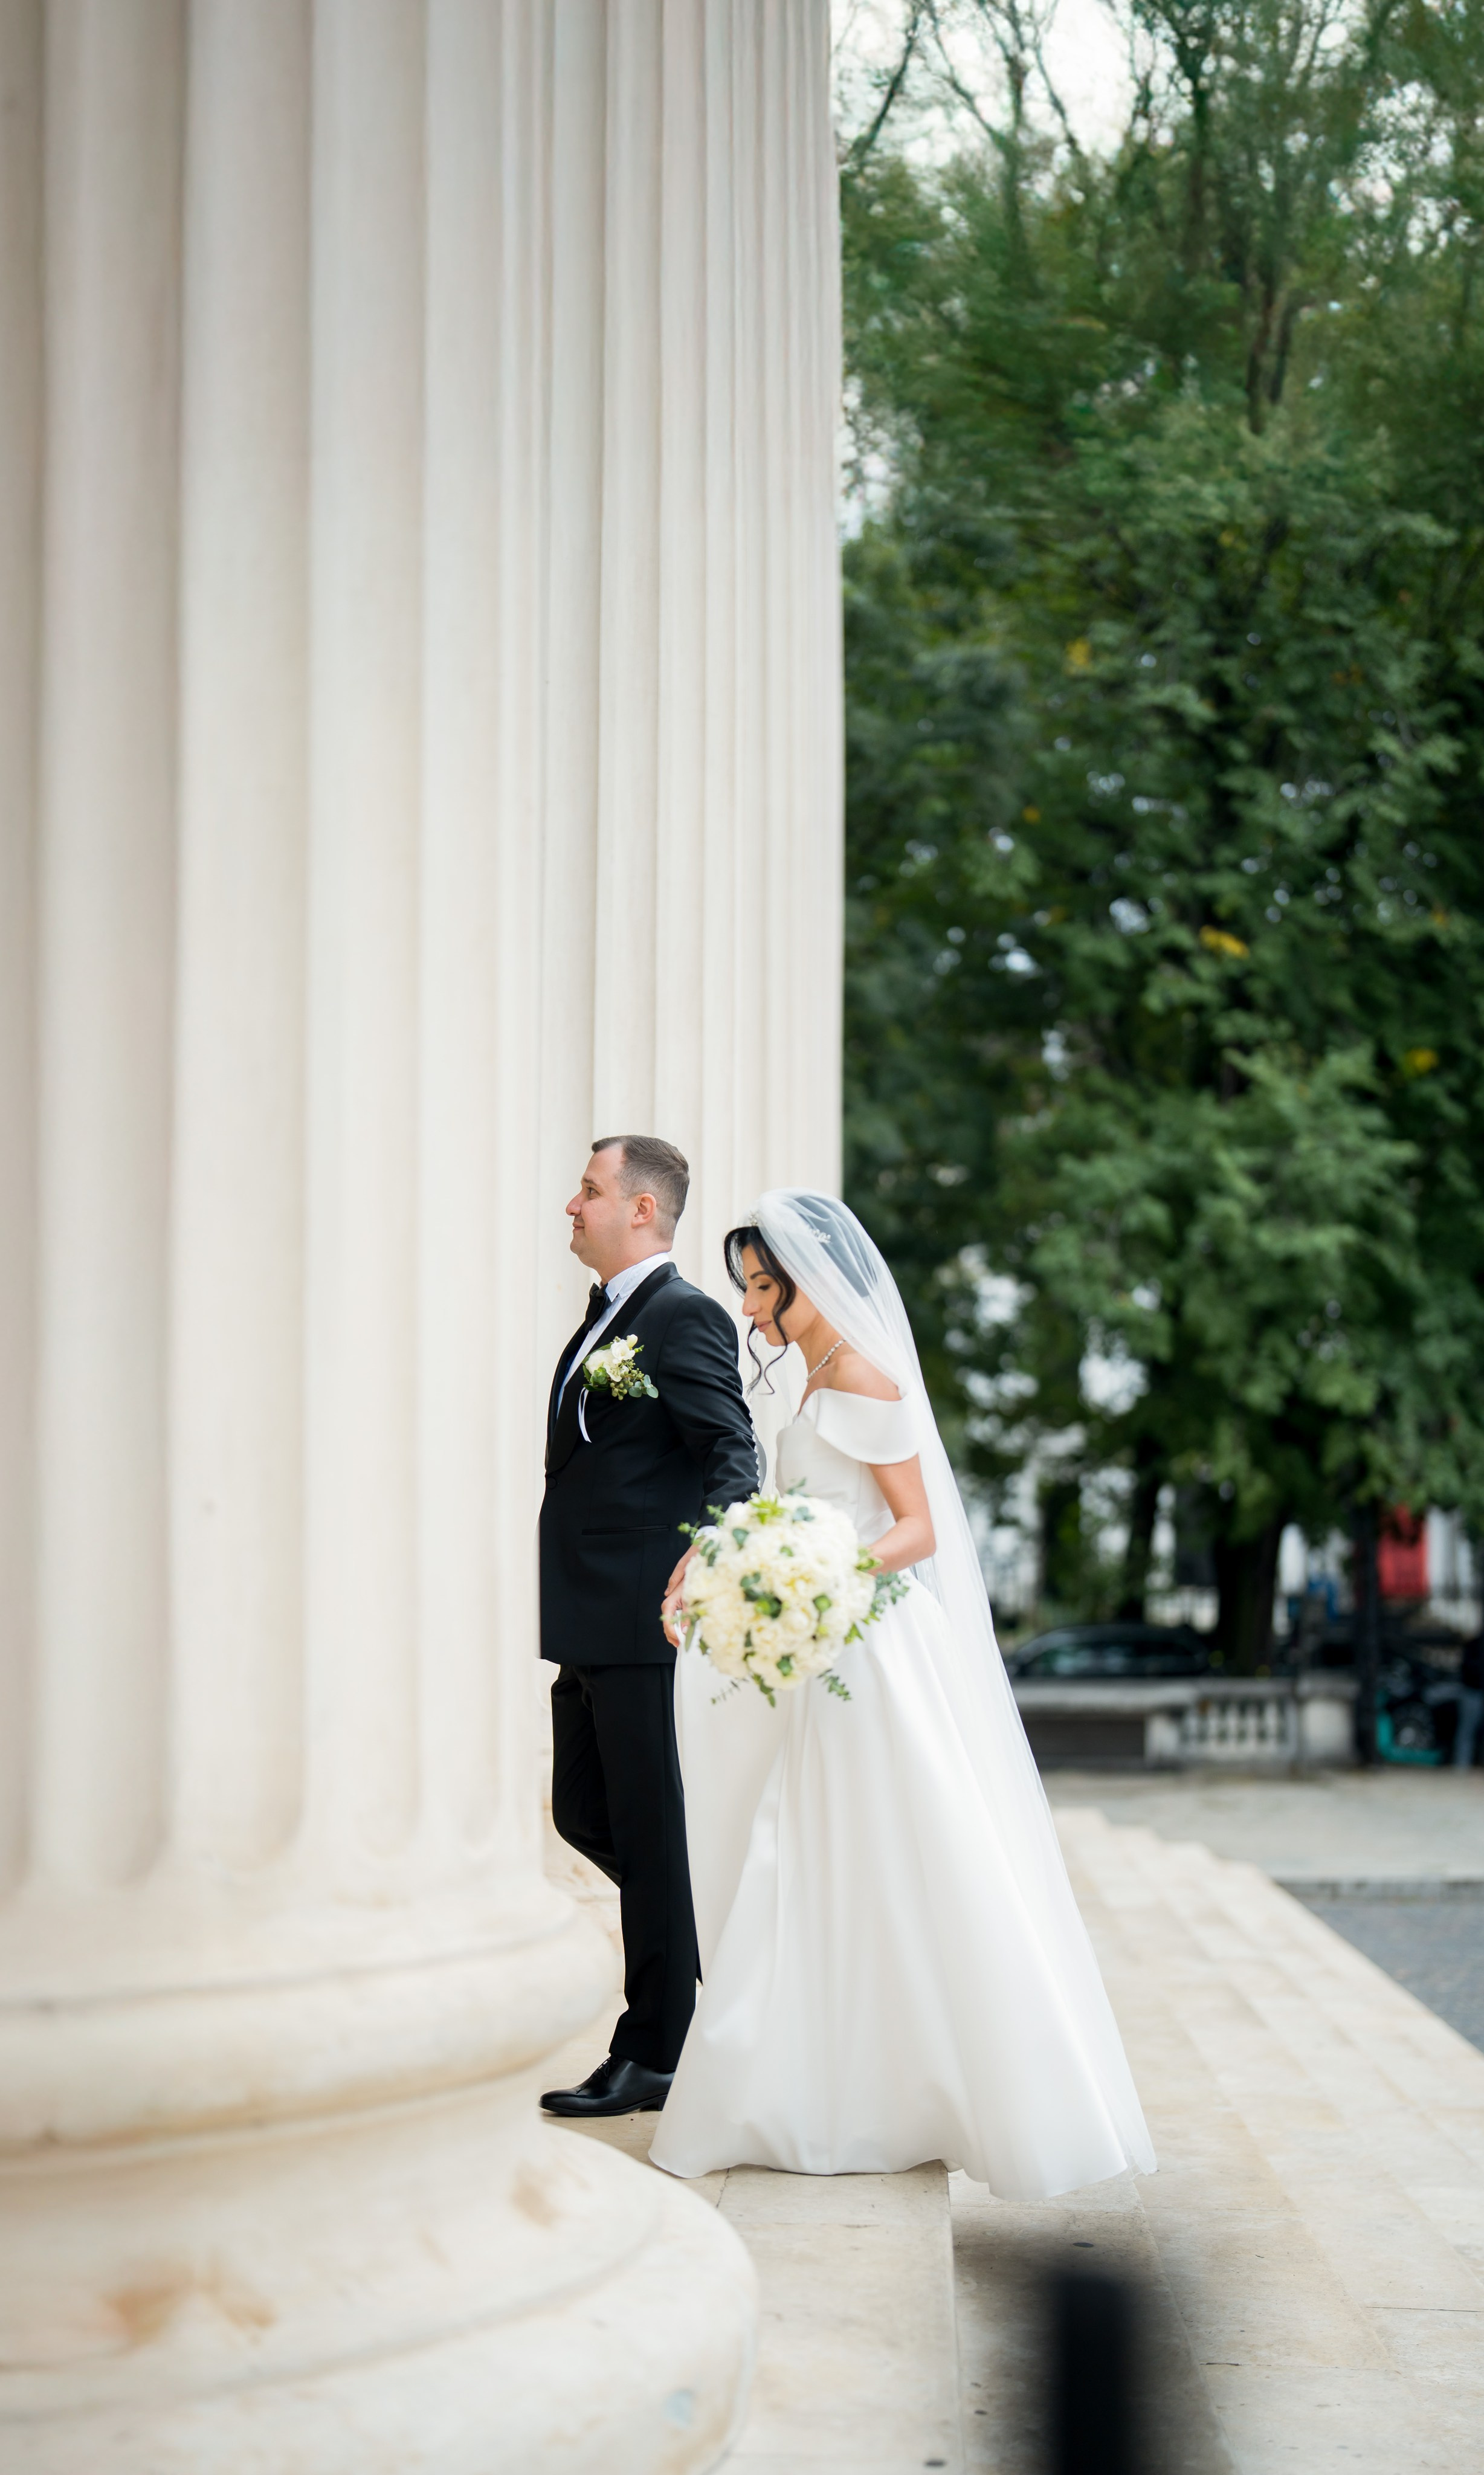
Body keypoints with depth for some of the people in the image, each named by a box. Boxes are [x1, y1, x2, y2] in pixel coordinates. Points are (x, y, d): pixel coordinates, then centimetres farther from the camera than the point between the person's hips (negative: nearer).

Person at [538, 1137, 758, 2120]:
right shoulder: (606, 1317, 18)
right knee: (583, 1815, 14)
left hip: (644, 1623, -10)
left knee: (649, 1834, -1)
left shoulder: (685, 1316, -12)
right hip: (589, 1629, 10)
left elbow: (732, 1453, -22)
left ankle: (653, 2057, 9)